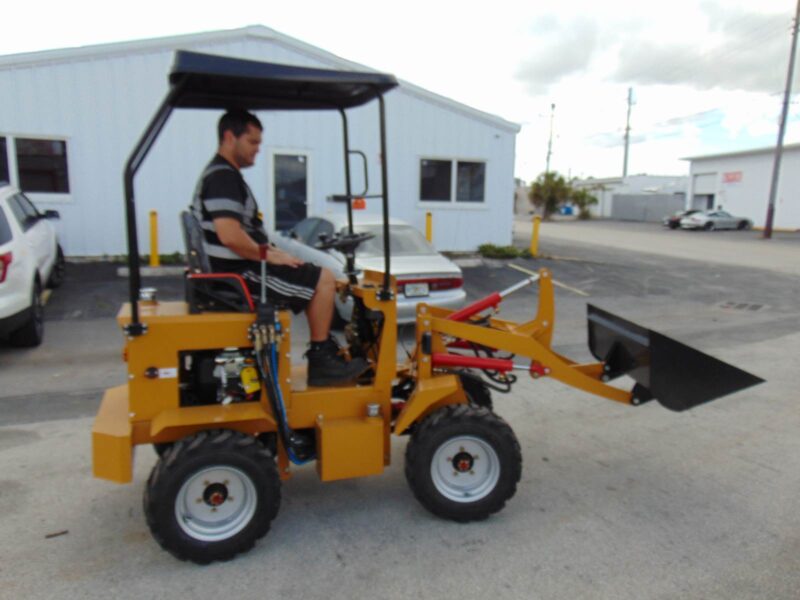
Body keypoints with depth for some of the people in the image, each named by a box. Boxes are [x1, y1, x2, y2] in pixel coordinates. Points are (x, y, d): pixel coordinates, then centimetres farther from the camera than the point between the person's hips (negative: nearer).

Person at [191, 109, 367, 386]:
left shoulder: (223, 175, 18)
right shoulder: (223, 177, -17)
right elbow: (230, 236, -29)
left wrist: (271, 252, 10)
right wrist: (270, 256, -16)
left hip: (239, 269, 11)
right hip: (241, 273, -11)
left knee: (315, 276, 17)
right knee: (324, 279, -10)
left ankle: (326, 351, 18)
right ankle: (320, 360, 0)